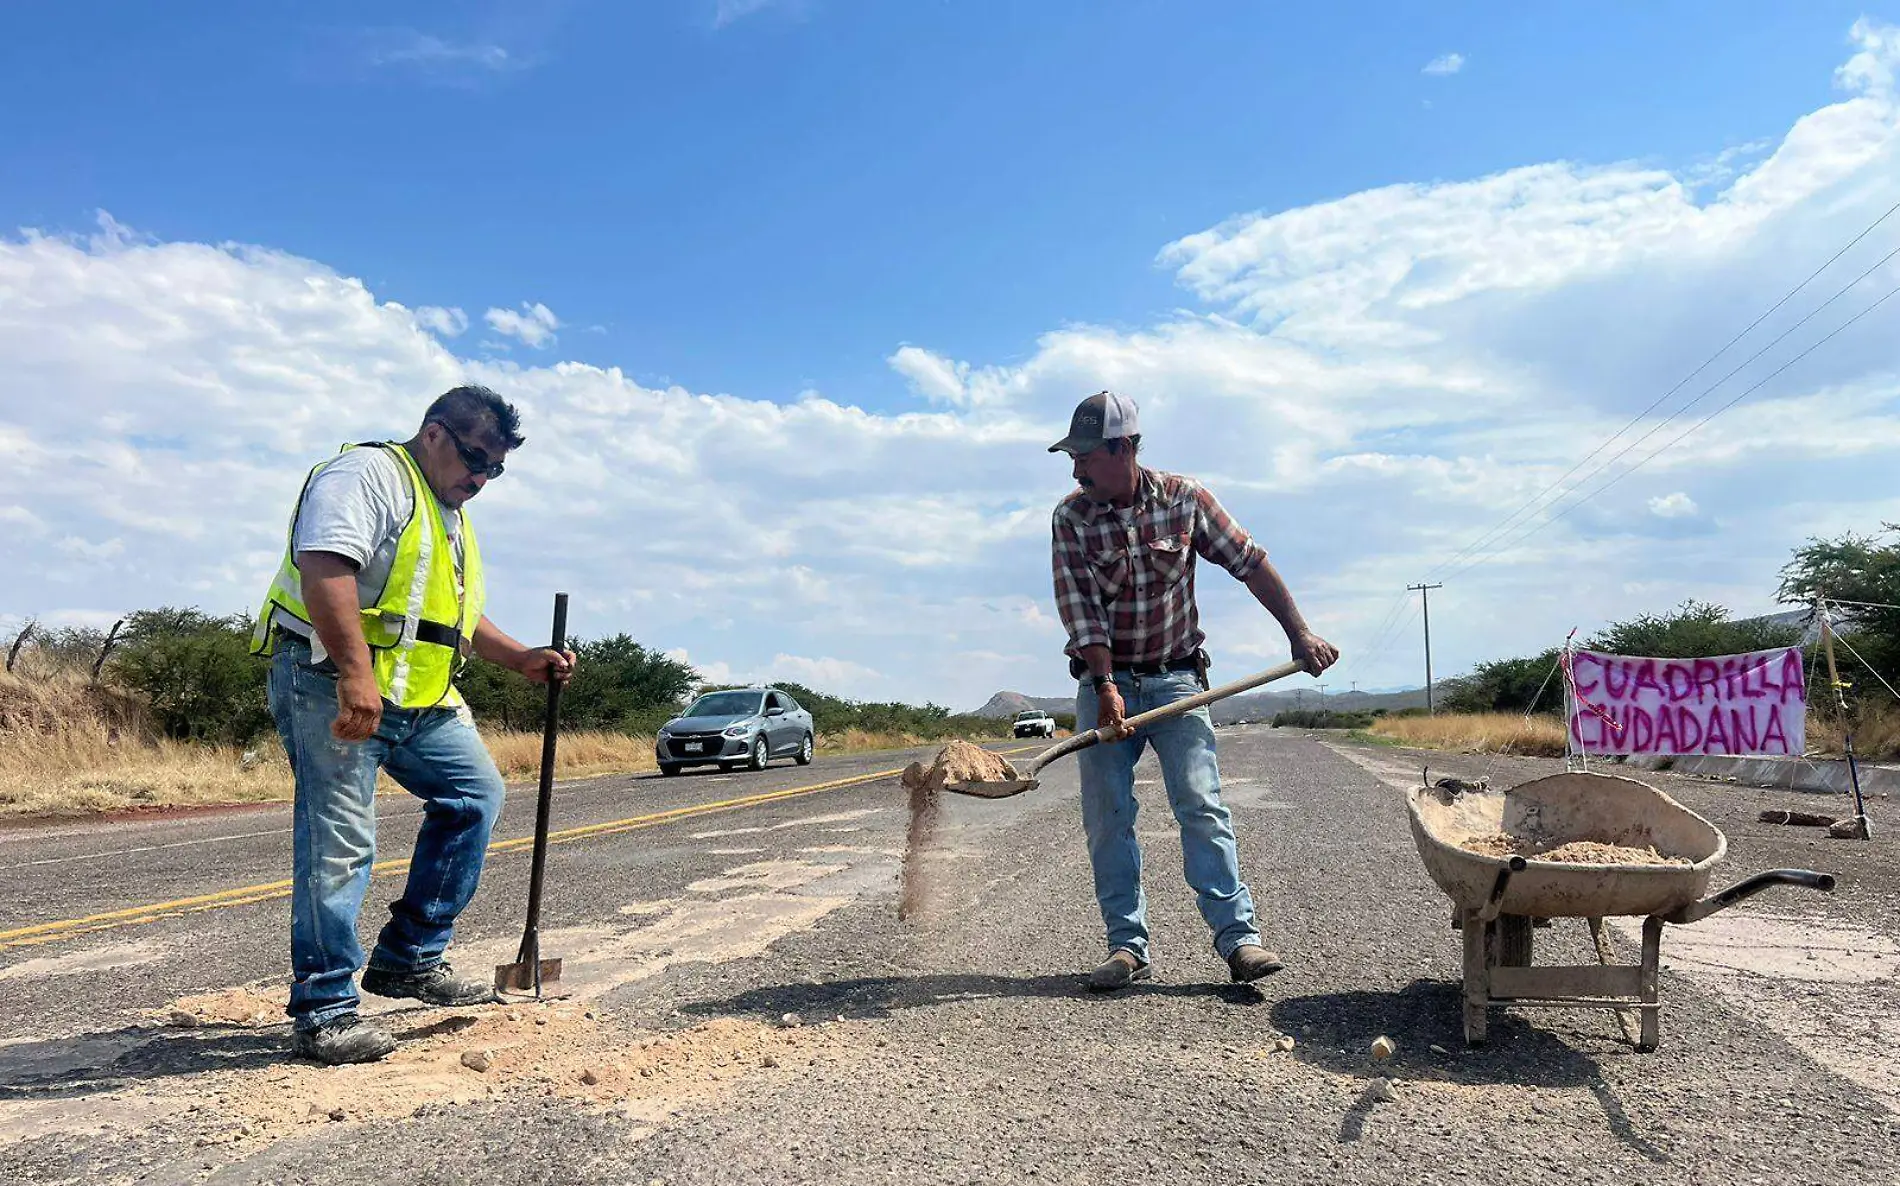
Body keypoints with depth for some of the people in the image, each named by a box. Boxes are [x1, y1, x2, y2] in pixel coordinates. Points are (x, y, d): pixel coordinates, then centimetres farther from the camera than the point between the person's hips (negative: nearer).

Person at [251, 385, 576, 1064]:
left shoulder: (451, 515, 23)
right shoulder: (368, 474, -9)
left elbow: (455, 615, 31)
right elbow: (325, 566, -25)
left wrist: (521, 659, 19)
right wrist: (355, 674, -33)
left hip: (419, 699, 10)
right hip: (333, 686, -10)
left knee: (475, 794, 9)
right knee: (339, 843, -8)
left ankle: (409, 959, 16)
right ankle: (324, 1011, 2)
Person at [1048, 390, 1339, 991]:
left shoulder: (1183, 497, -5)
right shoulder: (1071, 518, -6)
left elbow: (1251, 563, 0)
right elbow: (1079, 606, -13)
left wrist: (1300, 633, -3)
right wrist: (1106, 686, -23)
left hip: (1175, 680, -1)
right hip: (1104, 682, 1)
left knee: (1202, 804, -11)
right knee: (1106, 818, -1)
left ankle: (1237, 936, -8)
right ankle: (1127, 944, 7)